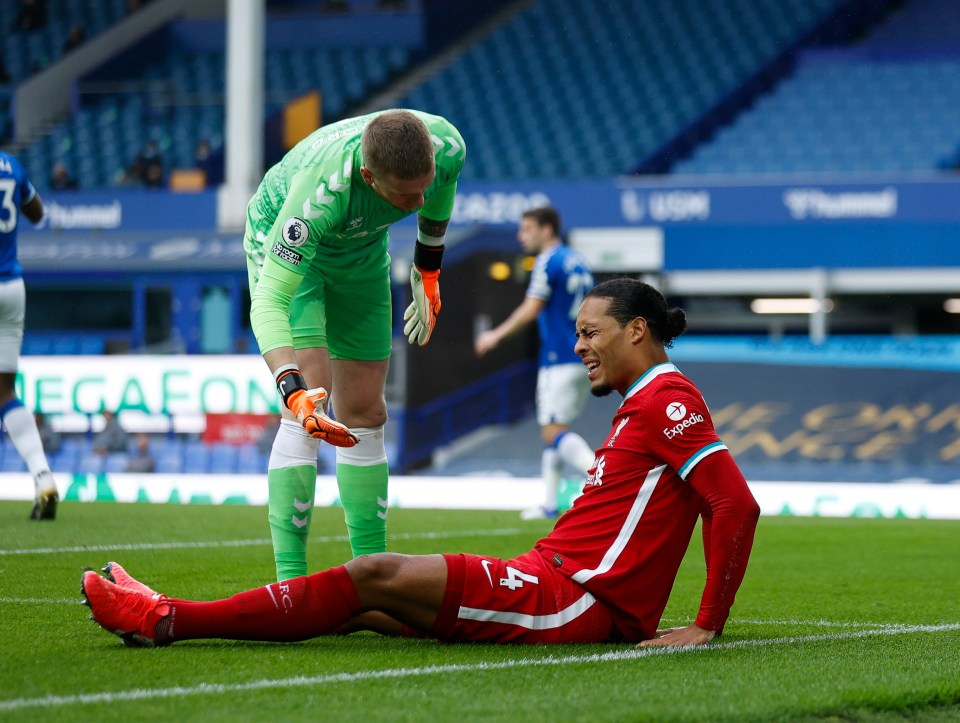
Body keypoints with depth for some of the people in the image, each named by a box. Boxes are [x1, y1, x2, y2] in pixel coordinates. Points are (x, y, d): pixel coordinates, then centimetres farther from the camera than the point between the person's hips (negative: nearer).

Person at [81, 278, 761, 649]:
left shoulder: (668, 399, -9)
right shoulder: (645, 404, 22)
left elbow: (738, 503, -19)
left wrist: (706, 627, -19)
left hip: (573, 596, -10)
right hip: (564, 596, 10)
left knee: (375, 576, -13)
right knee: (367, 606, 5)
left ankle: (169, 619, -12)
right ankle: (167, 619, 3)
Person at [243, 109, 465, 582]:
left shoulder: (446, 147, -29)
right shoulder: (319, 193, -45)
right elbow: (269, 300, -45)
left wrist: (428, 268, 11)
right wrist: (293, 392, -58)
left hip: (362, 251, 5)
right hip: (282, 242, -5)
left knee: (364, 415, 5)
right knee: (312, 398, -21)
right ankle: (289, 581, -21)